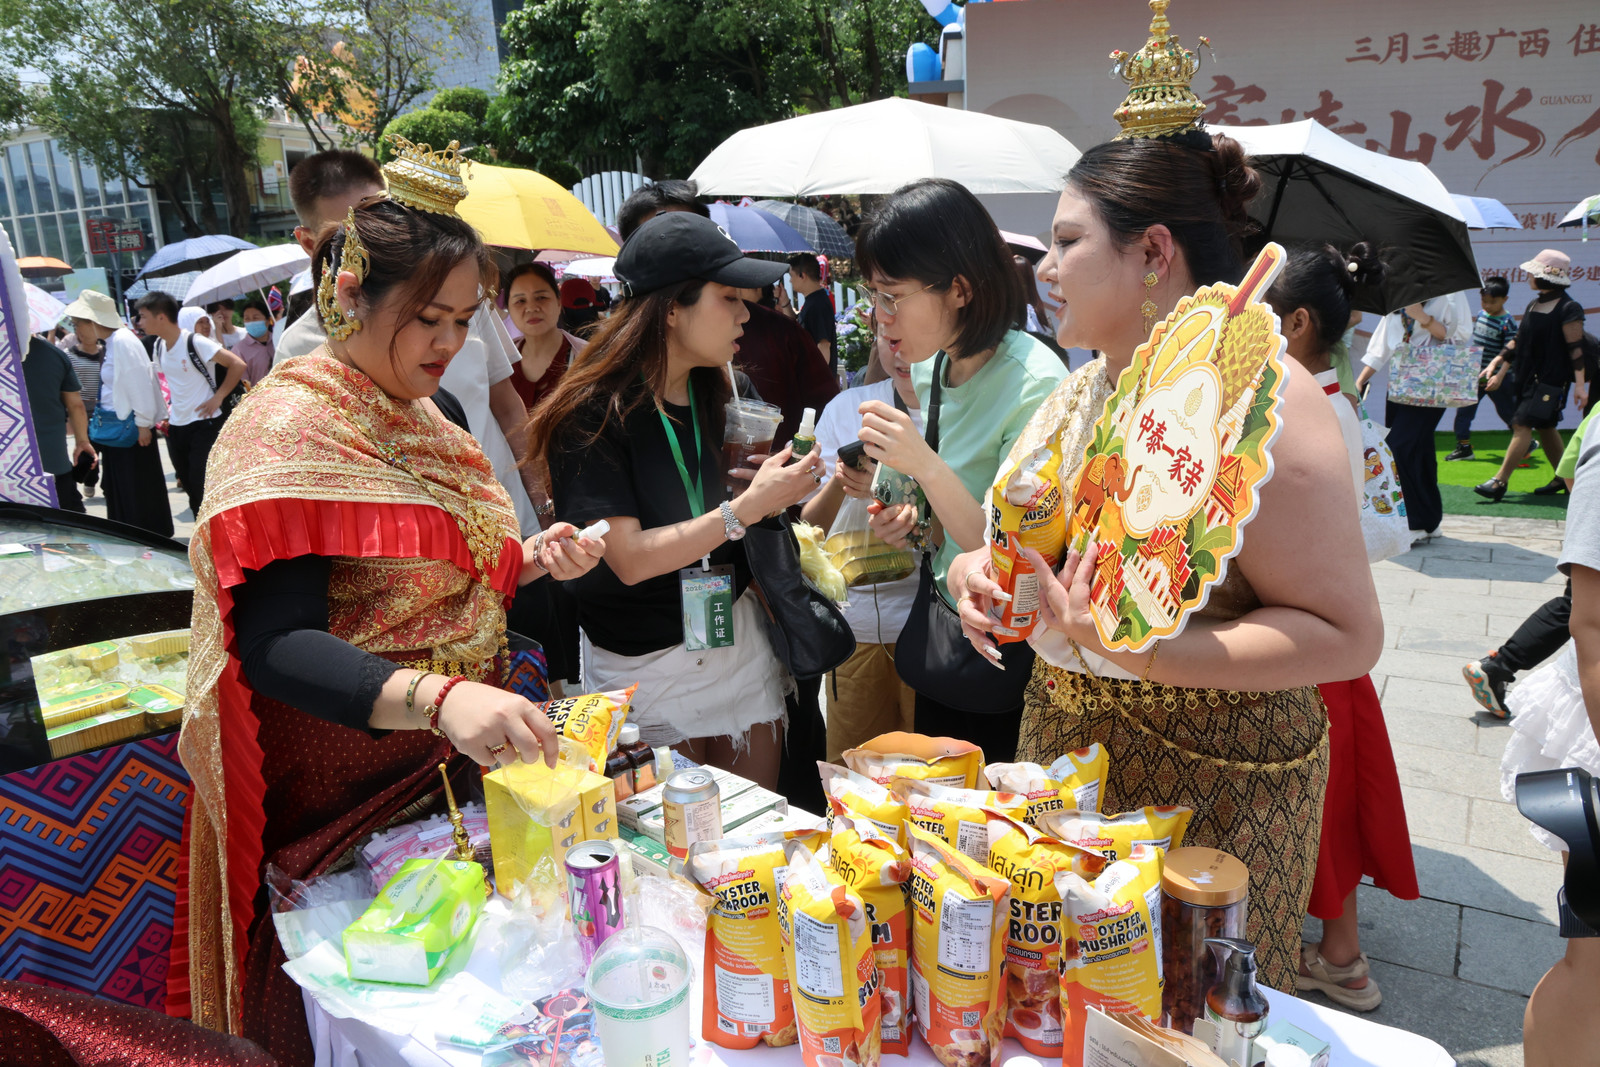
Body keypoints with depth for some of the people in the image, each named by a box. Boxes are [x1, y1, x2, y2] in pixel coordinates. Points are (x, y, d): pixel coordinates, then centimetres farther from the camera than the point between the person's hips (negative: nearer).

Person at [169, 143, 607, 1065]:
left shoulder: (409, 412, 7)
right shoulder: (289, 429, -20)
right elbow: (276, 647, -31)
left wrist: (533, 557, -3)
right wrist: (439, 698, -46)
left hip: (448, 765, 8)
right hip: (346, 787, -8)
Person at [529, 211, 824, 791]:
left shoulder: (711, 391, 2)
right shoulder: (593, 412, -18)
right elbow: (630, 558, -23)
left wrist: (775, 483, -4)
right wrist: (750, 505, -26)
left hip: (737, 639, 5)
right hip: (644, 665, -5)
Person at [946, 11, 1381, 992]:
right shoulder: (1084, 387, 7)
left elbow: (1347, 633, -20)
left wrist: (1144, 652, -31)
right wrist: (979, 572, -5)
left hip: (1208, 789, -7)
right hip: (1064, 755, 7)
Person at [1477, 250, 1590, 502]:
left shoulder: (1568, 309, -11)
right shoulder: (1533, 305, 13)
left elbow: (1576, 348, -13)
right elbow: (1518, 341, 18)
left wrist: (1580, 384, -17)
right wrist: (1499, 368, 15)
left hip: (1550, 379, -8)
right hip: (1528, 377, 8)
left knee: (1523, 424, -15)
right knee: (1544, 427, 14)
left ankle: (1500, 481, -18)